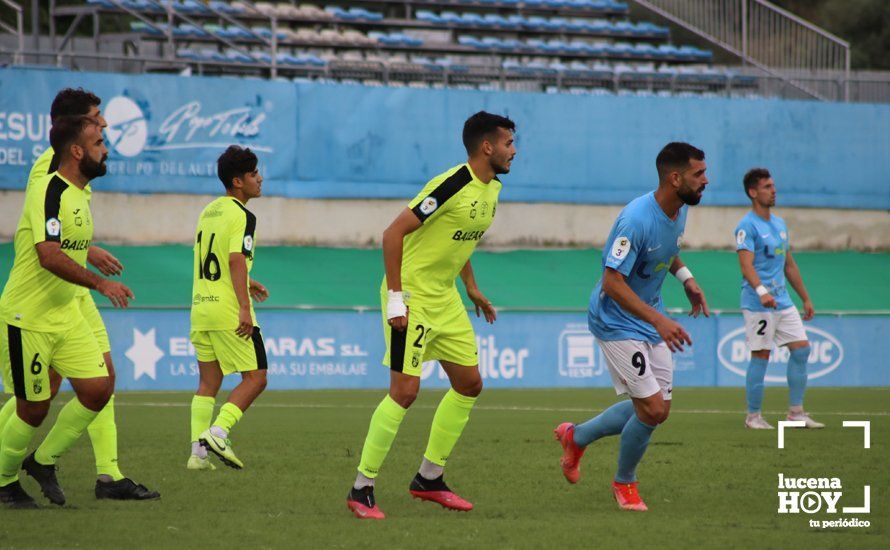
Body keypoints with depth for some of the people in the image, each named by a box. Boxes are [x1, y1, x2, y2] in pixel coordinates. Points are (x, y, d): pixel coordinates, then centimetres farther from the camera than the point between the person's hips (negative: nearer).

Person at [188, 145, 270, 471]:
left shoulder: (208, 212, 15)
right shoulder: (241, 215, -11)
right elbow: (236, 260, -22)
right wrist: (244, 308, -25)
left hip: (201, 307, 8)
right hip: (229, 310, -8)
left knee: (208, 383, 11)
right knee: (255, 378, -1)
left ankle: (198, 452, 4)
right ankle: (218, 432, -16)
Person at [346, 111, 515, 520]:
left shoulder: (491, 189, 7)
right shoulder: (452, 186, -21)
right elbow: (394, 233, -21)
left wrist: (472, 288, 20)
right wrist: (395, 298, -23)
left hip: (445, 298, 9)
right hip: (413, 295, -9)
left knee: (469, 384, 10)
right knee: (405, 390, -13)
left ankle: (429, 478, 21)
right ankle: (361, 489, -4)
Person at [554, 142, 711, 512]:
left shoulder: (679, 212, 0)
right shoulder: (637, 219, -28)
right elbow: (612, 282, -29)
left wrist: (685, 277, 6)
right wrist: (659, 321, -34)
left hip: (652, 322, 9)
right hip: (617, 323, -9)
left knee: (657, 409, 9)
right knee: (652, 410, -11)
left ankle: (576, 437, 31)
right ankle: (625, 483, 15)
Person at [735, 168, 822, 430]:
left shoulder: (779, 224, 16)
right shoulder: (747, 226, -10)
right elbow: (746, 264, -22)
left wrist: (806, 298, 22)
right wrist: (761, 291, -38)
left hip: (783, 300, 8)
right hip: (758, 303, -8)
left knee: (801, 349, 3)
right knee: (760, 357, -5)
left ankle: (796, 412, 9)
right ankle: (753, 416, 5)